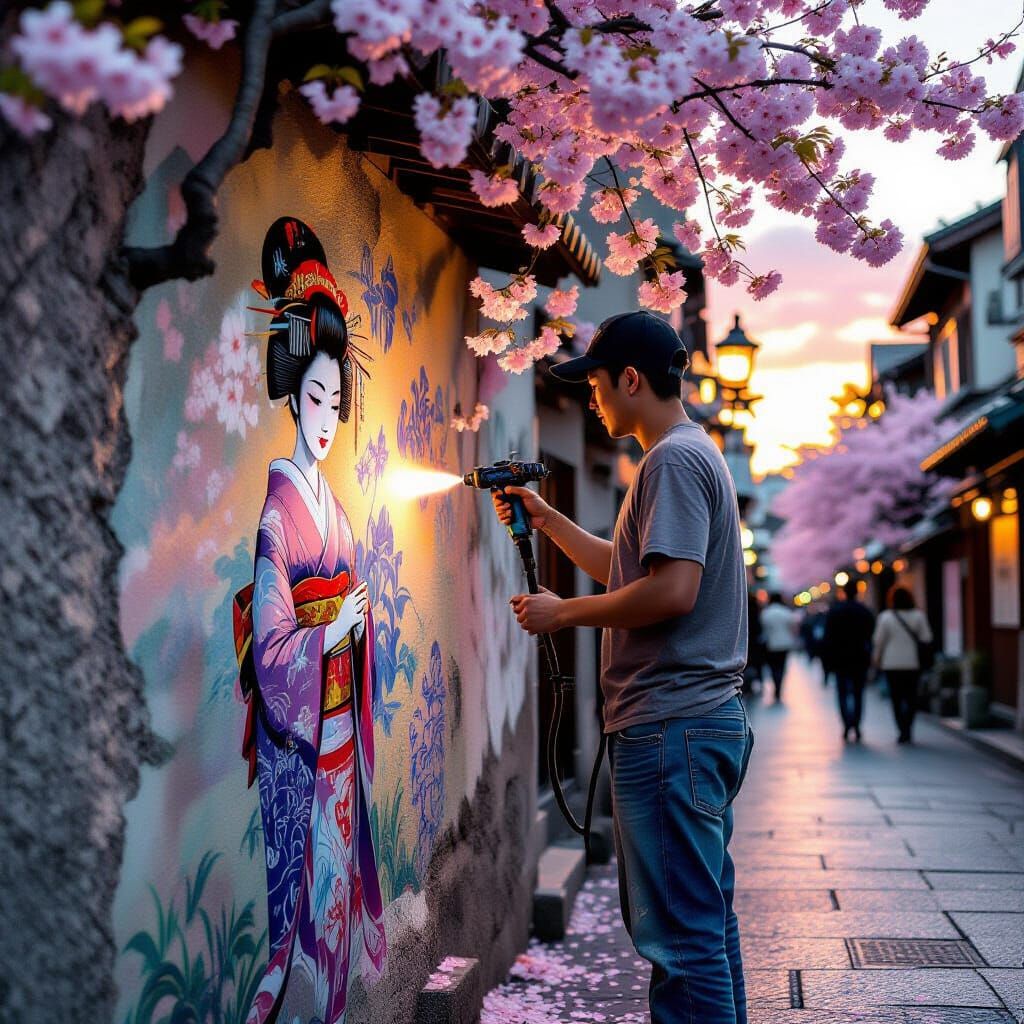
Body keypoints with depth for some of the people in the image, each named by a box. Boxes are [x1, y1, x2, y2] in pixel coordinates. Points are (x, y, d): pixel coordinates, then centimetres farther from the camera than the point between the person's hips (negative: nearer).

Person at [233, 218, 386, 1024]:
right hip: (294, 731, -8)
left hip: (339, 724, 8)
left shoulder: (330, 500, 10)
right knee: (302, 879, -1)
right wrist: (330, 632, -26)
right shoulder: (276, 508, -14)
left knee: (338, 868, 14)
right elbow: (269, 646, -16)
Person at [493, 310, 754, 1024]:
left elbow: (672, 590, -22)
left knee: (679, 938, -6)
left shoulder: (674, 459, -12)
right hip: (708, 722, 11)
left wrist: (563, 612, -12)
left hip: (670, 728, -11)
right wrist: (546, 519, 24)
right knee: (707, 921, 16)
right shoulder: (694, 455, 21)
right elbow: (628, 568, 28)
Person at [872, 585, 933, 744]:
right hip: (913, 662, 1)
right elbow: (926, 638, -1)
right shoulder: (918, 616, -2)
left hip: (892, 663, -1)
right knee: (911, 696, 5)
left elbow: (879, 641, 0)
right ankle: (907, 729, -8)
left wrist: (876, 659, 11)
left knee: (896, 697, 5)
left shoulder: (885, 617, -4)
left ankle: (902, 730, -2)